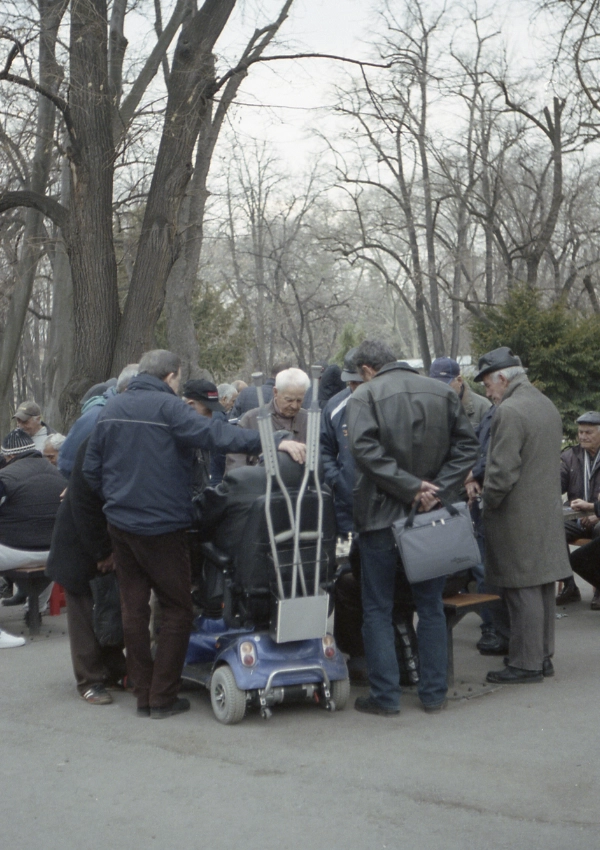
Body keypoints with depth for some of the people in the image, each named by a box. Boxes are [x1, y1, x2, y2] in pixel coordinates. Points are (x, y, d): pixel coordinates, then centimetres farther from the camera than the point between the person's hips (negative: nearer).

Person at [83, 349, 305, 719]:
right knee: (177, 609, 4)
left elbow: (91, 467, 14)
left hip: (120, 523, 7)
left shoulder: (112, 408, 10)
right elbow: (214, 433, -28)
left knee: (134, 608, 12)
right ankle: (163, 697, 4)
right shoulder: (168, 407, -12)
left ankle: (143, 694, 16)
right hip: (161, 525, -7)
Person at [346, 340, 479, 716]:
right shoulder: (442, 392, 5)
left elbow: (366, 449, -20)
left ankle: (385, 695, 8)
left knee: (378, 609, 7)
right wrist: (438, 489, -7)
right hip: (431, 516, 4)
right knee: (431, 606, 14)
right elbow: (467, 444, 0)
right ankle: (435, 692, 17)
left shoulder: (365, 396, -6)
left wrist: (411, 487, -17)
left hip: (382, 514, -3)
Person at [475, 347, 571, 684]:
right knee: (543, 589, 14)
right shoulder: (548, 405, 13)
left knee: (523, 592, -3)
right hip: (549, 514, 10)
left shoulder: (510, 411, -18)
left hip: (518, 518, -9)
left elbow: (502, 471, -21)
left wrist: (488, 503, -7)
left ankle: (526, 664, 3)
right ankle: (543, 657, 23)